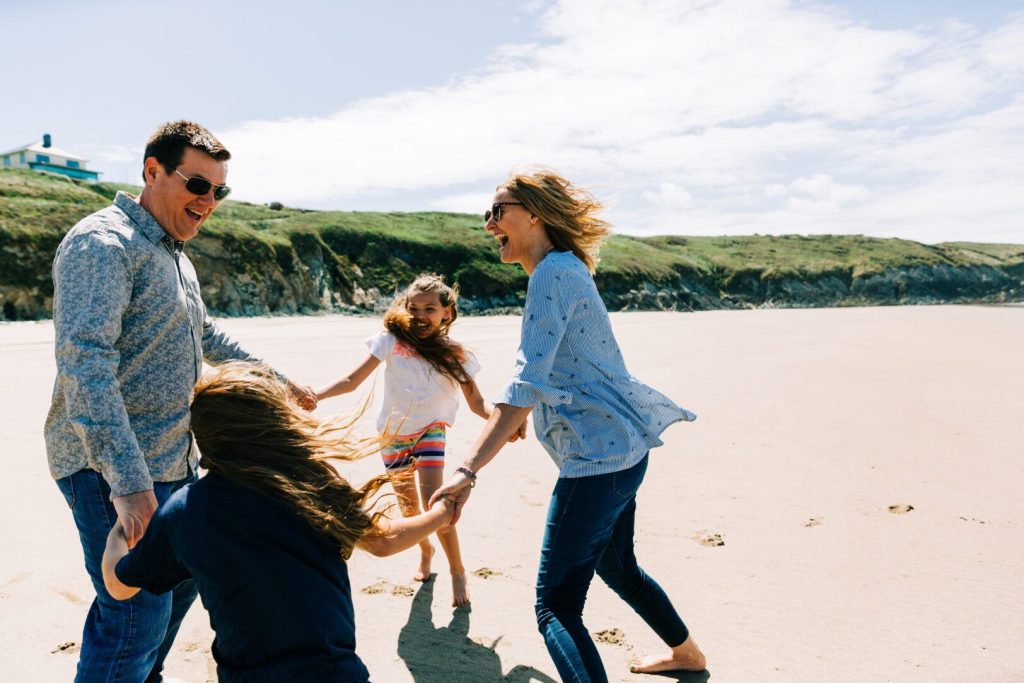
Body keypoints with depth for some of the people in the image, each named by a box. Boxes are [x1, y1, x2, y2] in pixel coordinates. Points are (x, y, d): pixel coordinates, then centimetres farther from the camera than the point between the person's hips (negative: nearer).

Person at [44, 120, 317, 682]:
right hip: (115, 469, -10)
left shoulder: (175, 256, 16)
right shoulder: (102, 244, -15)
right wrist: (127, 479, -31)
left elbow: (206, 339, 29)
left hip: (173, 461, 10)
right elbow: (83, 360, -26)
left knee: (181, 583, 20)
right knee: (137, 618, -7)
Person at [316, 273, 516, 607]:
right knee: (408, 506, 13)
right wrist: (315, 395, -29)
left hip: (430, 430, -1)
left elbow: (476, 401, -11)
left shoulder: (454, 354, -11)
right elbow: (353, 380, -15)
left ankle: (457, 572, 3)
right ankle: (425, 552, 43)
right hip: (393, 434, 2)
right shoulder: (392, 341, -14)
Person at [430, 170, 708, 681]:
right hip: (621, 451, 11)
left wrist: (467, 469, -30)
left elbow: (528, 384, -26)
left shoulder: (553, 273, -16)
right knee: (616, 566, 29)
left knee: (556, 607, -8)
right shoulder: (565, 269, 14)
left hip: (598, 457, -11)